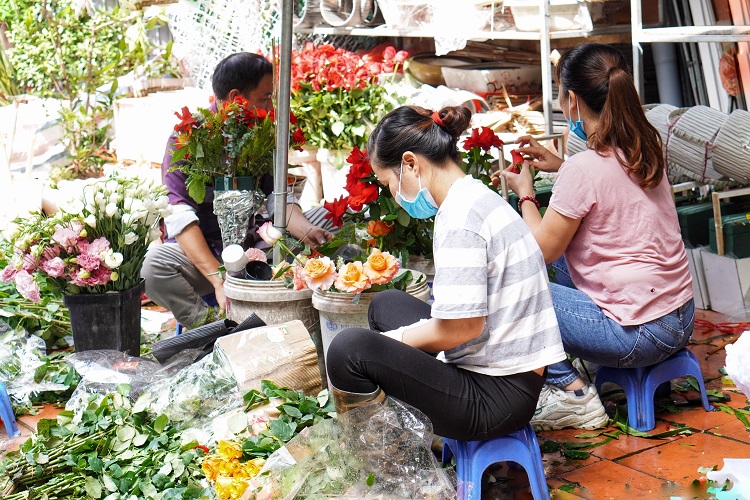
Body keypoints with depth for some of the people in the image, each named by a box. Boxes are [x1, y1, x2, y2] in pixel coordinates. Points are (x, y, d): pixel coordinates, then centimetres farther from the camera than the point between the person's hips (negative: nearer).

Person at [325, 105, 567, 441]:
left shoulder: (460, 217, -18)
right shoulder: (478, 197, 12)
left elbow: (462, 327, -23)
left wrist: (399, 338, -7)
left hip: (497, 397, -11)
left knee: (349, 350, -22)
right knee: (385, 304, 24)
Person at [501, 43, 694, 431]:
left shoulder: (584, 169, -19)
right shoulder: (644, 148, 4)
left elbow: (541, 249, -10)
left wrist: (524, 192, 5)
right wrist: (560, 167, 18)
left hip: (640, 335, -9)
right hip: (679, 315, 9)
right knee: (567, 237, 25)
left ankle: (571, 392, -1)